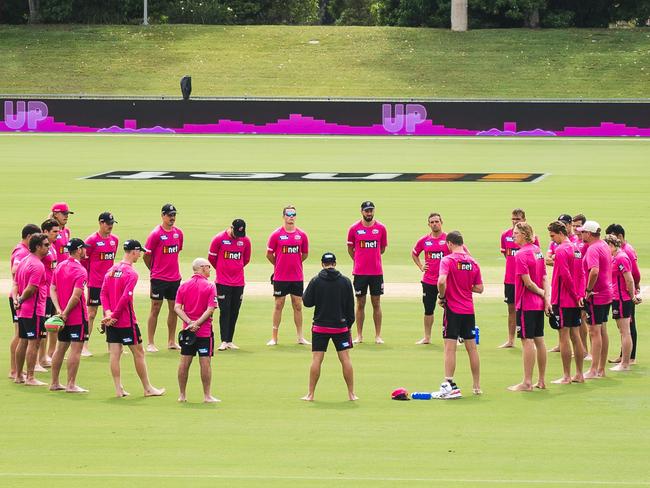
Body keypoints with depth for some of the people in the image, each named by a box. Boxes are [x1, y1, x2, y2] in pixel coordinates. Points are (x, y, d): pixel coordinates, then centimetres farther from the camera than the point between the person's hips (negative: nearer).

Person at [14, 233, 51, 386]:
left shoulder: (24, 261, 12)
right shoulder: (38, 265, -18)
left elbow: (16, 284, 14)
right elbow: (30, 289, -21)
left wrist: (17, 298, 7)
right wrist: (21, 300, -7)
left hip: (22, 310, 9)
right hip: (34, 310, -9)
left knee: (23, 341, 15)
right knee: (34, 342, -5)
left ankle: (19, 375, 22)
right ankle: (30, 378, -4)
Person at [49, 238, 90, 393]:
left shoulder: (59, 267, 9)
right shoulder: (80, 271, -15)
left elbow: (52, 289, 5)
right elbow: (76, 296, -22)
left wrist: (59, 310, -3)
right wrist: (65, 313, -14)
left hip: (63, 316, 8)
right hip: (77, 317, -8)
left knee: (60, 348, 14)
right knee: (76, 349, -3)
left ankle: (54, 383, 19)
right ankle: (71, 385, -4)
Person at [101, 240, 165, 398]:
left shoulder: (111, 270, 9)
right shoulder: (131, 273, -14)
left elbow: (103, 293, 5)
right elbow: (125, 298, -20)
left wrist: (108, 312, -5)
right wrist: (113, 315, -13)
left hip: (111, 321, 7)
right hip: (127, 321, -7)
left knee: (115, 353, 6)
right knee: (138, 352, 4)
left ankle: (118, 389, 6)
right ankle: (148, 388, 12)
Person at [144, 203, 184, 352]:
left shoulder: (178, 233, 7)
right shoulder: (156, 234, -11)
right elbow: (146, 255, -6)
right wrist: (154, 270, 5)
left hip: (175, 277, 6)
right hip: (159, 278, -6)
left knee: (174, 309, 10)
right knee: (155, 309, -2)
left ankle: (171, 341, 20)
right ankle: (150, 343, 2)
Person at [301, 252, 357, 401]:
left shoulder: (316, 281, -6)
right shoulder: (345, 281, -1)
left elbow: (307, 302, -3)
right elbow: (350, 305, 3)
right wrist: (349, 324, 12)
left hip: (320, 326, -1)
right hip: (341, 326, 1)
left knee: (316, 359, 1)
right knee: (345, 359, 4)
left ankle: (310, 394, 3)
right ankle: (351, 394, 7)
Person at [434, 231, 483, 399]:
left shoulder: (448, 260, -10)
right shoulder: (473, 262, 5)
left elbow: (441, 281, -26)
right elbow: (479, 288, 7)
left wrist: (441, 297, -10)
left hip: (453, 309, -5)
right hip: (469, 310, 5)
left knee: (450, 348, -4)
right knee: (472, 348, 12)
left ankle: (449, 386, -10)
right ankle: (477, 386, 19)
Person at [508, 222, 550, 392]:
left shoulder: (521, 255, -16)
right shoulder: (537, 250, 9)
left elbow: (527, 282, -18)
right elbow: (544, 277, 8)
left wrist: (542, 294, -4)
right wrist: (546, 297, 3)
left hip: (526, 303, -8)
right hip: (539, 303, 8)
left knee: (527, 341, -5)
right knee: (539, 340, 12)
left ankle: (527, 382, -4)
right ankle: (541, 381, 18)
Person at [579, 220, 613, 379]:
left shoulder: (593, 249, -18)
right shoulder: (604, 246, 12)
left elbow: (594, 271, -32)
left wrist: (589, 290, -21)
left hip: (595, 295, -10)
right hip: (607, 294, 10)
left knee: (595, 332, -6)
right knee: (602, 331, 13)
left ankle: (593, 370, -5)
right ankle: (601, 369, 18)